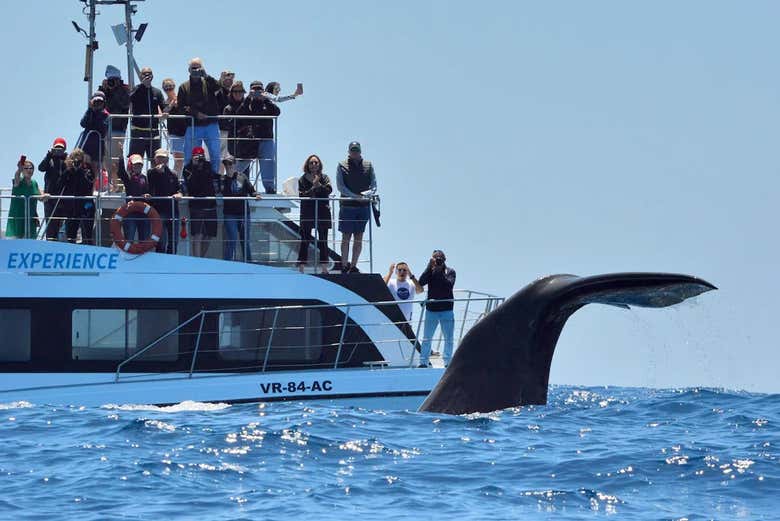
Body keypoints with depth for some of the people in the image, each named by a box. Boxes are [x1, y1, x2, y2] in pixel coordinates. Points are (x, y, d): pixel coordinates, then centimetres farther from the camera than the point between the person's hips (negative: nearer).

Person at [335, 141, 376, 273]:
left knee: (359, 238, 4)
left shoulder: (368, 166, 9)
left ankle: (353, 266, 10)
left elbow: (373, 186, 7)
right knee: (346, 236, -1)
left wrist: (366, 194, -15)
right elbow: (340, 186, -4)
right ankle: (344, 265, 4)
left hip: (364, 206, 3)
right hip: (347, 206, -3)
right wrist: (355, 196, -15)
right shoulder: (342, 166, 2)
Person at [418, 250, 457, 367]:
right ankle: (423, 362, 5)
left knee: (448, 339, 2)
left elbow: (449, 285, -14)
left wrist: (440, 272, -18)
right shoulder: (430, 271, 5)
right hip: (431, 309, 1)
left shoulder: (450, 271, 2)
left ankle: (448, 362, 9)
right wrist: (430, 267, -15)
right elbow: (421, 282, -11)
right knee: (426, 338, 1)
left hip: (446, 309, -1)